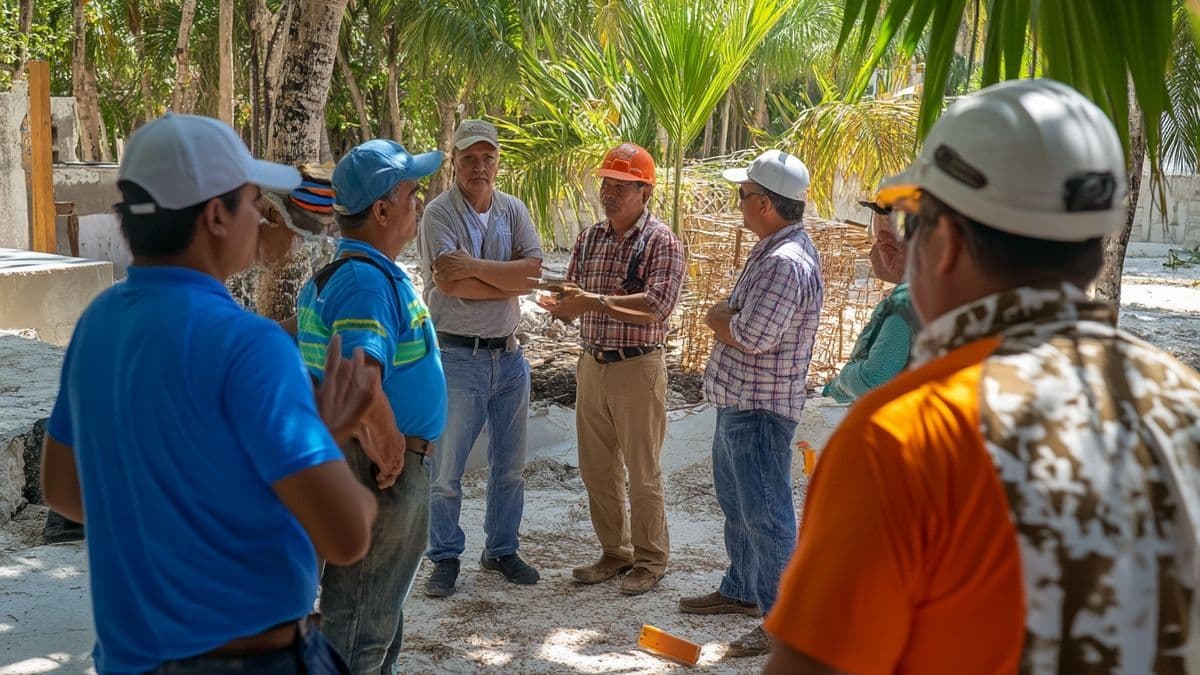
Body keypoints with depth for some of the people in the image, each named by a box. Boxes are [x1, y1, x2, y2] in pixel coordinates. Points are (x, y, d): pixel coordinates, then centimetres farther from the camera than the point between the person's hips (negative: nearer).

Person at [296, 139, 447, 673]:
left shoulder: (340, 271, 10)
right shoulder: (367, 279, -22)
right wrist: (391, 451, -18)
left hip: (383, 466, 10)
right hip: (382, 471, -10)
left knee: (382, 607, 24)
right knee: (363, 616, 3)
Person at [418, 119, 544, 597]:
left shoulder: (514, 210, 5)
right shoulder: (439, 213, -9)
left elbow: (532, 270, -10)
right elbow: (451, 283, -22)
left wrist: (474, 265, -19)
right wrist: (509, 282, -12)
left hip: (509, 355, 5)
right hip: (458, 356, -5)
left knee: (510, 466, 15)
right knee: (447, 470, 3)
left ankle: (501, 550, 30)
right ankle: (445, 558, 18)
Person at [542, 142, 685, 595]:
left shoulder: (662, 243, -10)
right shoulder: (590, 238, 9)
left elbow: (658, 306, -23)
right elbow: (572, 299, 9)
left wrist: (596, 302, -27)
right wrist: (564, 305, -15)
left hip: (637, 367, -6)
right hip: (592, 365, 6)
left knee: (642, 472, 4)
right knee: (596, 469, 13)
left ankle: (650, 560, 19)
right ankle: (615, 552, 28)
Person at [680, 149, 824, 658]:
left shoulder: (786, 262, -24)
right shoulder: (773, 249, 11)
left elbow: (749, 337, -26)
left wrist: (717, 318, -8)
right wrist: (726, 317, -3)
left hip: (759, 410, -11)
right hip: (737, 403, 11)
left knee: (765, 514, -4)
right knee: (736, 502, 23)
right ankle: (741, 591, 39)